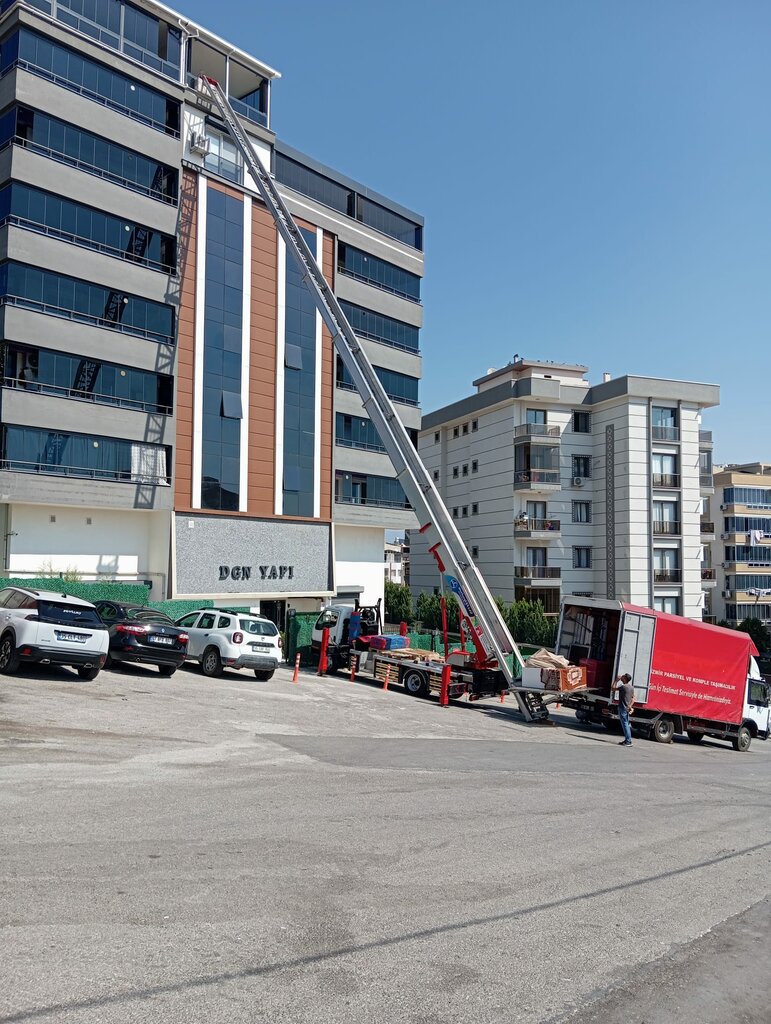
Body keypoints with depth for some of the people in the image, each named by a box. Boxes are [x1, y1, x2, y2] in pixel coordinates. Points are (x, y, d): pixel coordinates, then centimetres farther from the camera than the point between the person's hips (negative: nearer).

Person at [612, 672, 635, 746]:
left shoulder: (623, 686, -17)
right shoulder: (631, 687, 10)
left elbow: (613, 688, -11)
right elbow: (633, 699, 15)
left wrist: (616, 680, -4)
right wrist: (630, 706, 9)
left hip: (623, 708, -9)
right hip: (627, 708, 9)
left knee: (625, 724, -6)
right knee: (627, 724, 15)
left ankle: (628, 741, -7)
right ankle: (628, 740, 19)